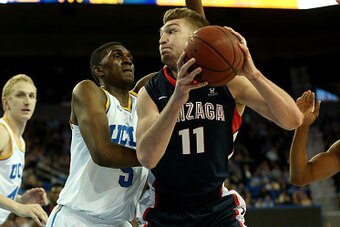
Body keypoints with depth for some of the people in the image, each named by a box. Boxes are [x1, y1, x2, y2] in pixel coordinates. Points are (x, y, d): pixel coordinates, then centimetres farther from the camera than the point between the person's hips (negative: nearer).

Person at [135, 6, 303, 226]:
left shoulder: (228, 82, -7)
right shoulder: (150, 92, -8)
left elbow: (293, 121, -15)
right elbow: (146, 158, -24)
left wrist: (253, 75, -29)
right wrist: (177, 99, -36)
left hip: (218, 208, 0)